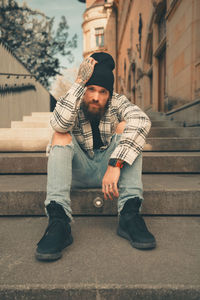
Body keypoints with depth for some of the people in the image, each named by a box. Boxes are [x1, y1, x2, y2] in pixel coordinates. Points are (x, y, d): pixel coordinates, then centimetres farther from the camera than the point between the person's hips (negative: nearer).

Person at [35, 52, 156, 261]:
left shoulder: (117, 102, -4)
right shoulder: (73, 104, -4)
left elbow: (142, 121, -27)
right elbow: (60, 123, -30)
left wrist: (115, 165, -40)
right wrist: (79, 82, -26)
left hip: (112, 169, 0)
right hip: (79, 172, 0)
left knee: (125, 127, -20)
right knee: (61, 135, -23)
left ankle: (129, 213, -32)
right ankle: (58, 220, -39)